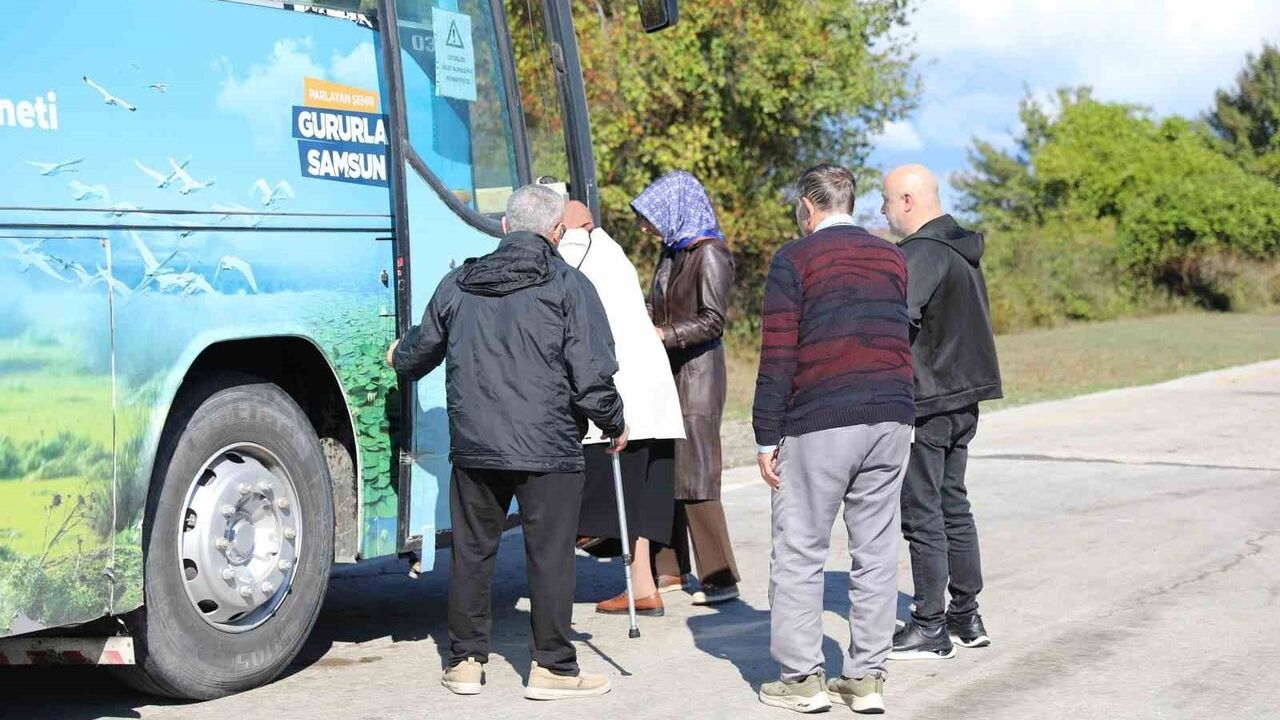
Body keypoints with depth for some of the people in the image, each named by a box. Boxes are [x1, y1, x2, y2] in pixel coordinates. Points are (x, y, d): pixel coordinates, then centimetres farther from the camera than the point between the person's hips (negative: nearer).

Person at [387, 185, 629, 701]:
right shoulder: (568, 285, -4)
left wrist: (398, 357, 45)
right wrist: (614, 424, 7)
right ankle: (552, 668, 8)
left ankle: (466, 661, 20)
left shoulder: (458, 283, 10)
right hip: (548, 448, -4)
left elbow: (418, 354, 22)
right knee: (550, 556, 3)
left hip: (473, 446, 4)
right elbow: (592, 373, -9)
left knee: (471, 552, 13)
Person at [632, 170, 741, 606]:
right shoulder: (673, 252, 14)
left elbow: (712, 322, -17)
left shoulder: (709, 254, -11)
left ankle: (721, 579, -4)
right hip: (669, 374, 9)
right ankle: (670, 570, 17)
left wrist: (662, 335, -19)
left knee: (695, 477, -8)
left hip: (698, 374, -8)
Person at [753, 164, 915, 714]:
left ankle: (803, 678, 5)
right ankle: (866, 678, 11)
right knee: (876, 552, 8)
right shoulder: (893, 259, 14)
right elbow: (909, 343, 17)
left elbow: (778, 355, -6)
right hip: (890, 420, 5)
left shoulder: (795, 260, -2)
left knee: (799, 552, 4)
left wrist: (767, 437, -3)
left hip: (818, 424, -5)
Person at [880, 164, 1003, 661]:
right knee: (954, 506, 17)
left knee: (922, 516, -2)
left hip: (925, 403, -10)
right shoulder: (962, 249, 14)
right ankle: (967, 618, 23)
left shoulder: (921, 253, -18)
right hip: (964, 396, 10)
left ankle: (930, 629, 3)